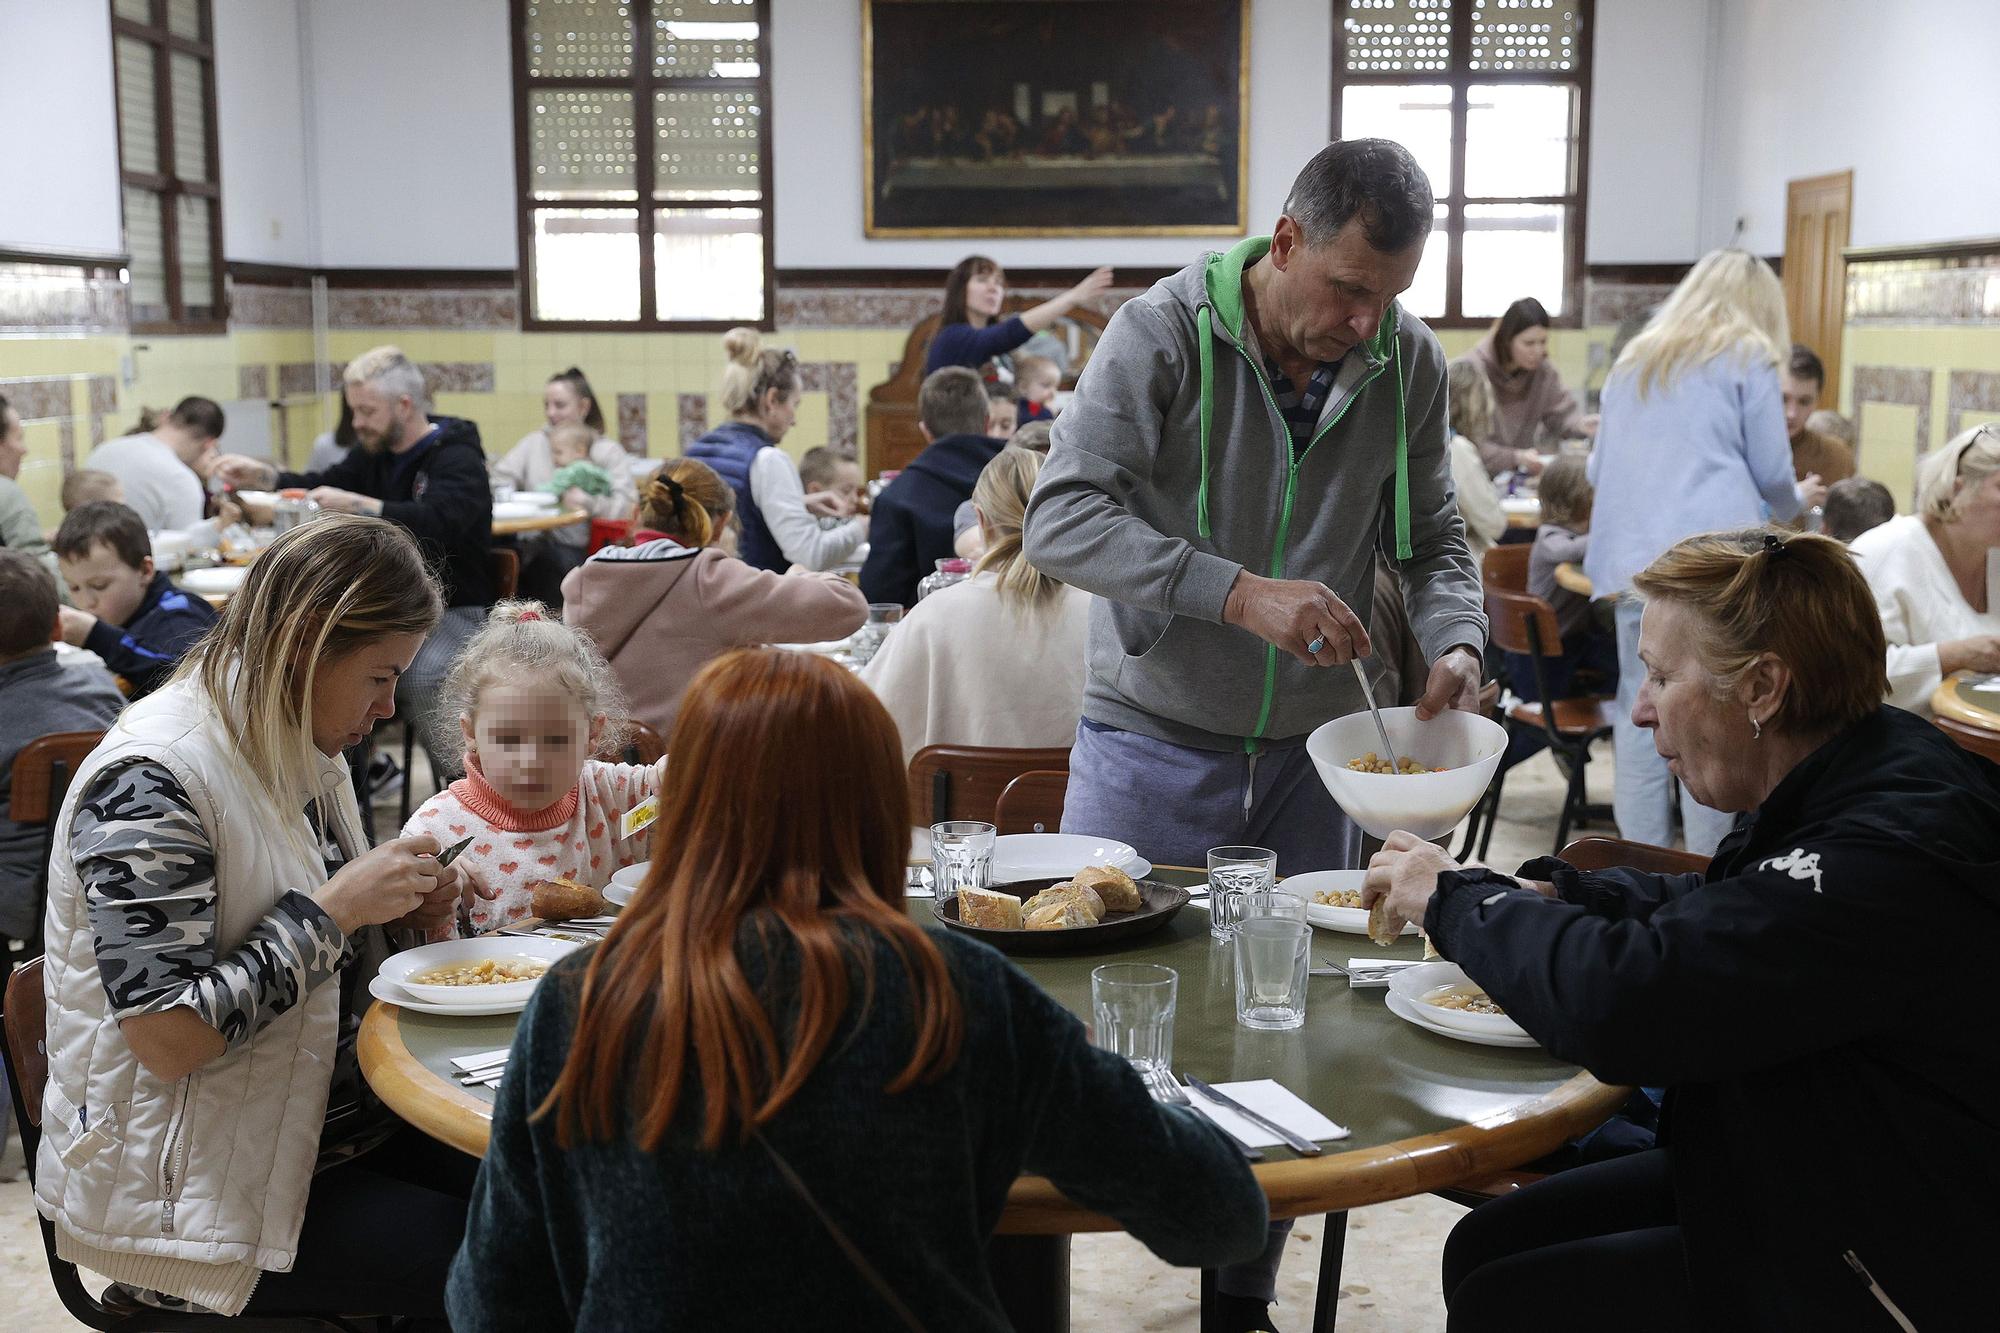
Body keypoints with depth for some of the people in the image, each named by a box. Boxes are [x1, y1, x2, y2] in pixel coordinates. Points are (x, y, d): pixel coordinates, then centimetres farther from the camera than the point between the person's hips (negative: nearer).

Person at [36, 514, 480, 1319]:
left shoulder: (300, 750, 6)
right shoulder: (150, 781, -22)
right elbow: (168, 1038, -26)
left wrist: (396, 915, -2)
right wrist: (332, 911, -23)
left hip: (327, 1119, 9)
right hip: (194, 1187, -8)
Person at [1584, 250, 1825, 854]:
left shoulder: (1633, 361, 22)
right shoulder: (1747, 358, 6)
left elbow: (1598, 469, 25)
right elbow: (1771, 472, 5)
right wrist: (1795, 501, 27)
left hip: (1633, 556, 5)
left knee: (1639, 714, 6)